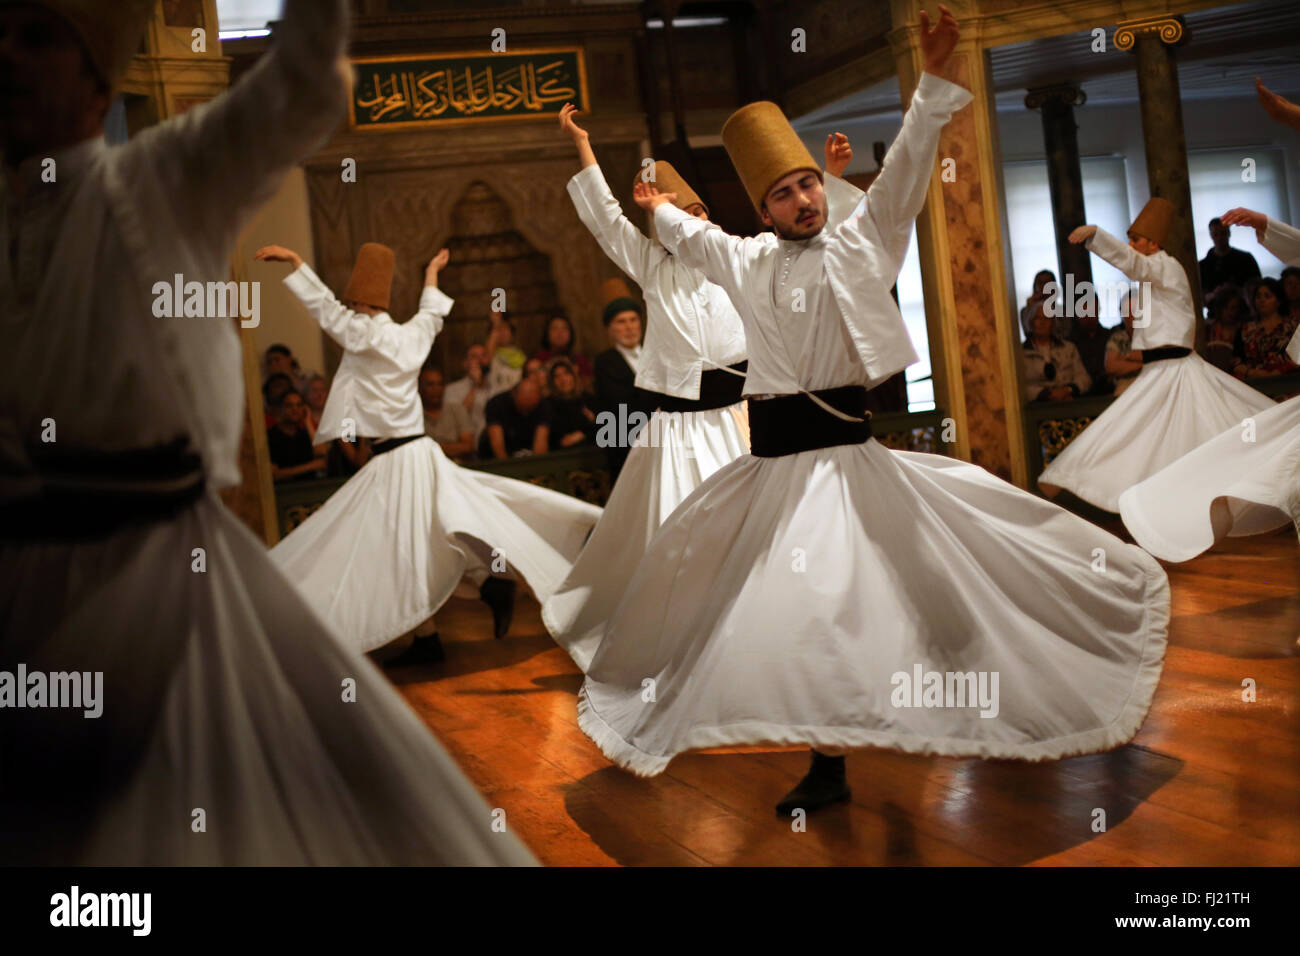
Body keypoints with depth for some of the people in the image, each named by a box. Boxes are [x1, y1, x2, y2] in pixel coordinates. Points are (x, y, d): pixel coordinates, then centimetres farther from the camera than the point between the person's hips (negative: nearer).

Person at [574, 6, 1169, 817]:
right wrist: (660, 209, 47)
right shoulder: (746, 261, 11)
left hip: (844, 446, -4)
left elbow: (905, 171, -10)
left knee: (826, 593, -9)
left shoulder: (860, 243, 1)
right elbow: (692, 238, 30)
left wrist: (934, 83, -20)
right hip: (773, 455, 5)